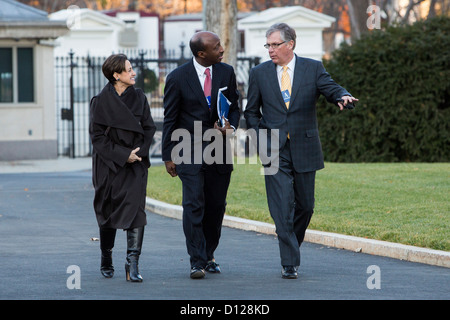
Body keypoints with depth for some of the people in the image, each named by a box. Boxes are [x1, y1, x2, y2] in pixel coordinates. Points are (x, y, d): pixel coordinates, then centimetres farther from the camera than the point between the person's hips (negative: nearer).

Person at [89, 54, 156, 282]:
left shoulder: (139, 98, 5)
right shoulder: (101, 101, -5)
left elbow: (149, 128, 8)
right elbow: (97, 136, -7)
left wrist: (139, 151, -9)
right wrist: (122, 155, -13)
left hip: (136, 164, 1)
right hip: (109, 165, -1)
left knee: (135, 209, -15)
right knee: (107, 212, 9)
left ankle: (133, 264, -19)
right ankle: (106, 261, 28)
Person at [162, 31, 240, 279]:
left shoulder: (226, 73, 4)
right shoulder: (177, 78, -6)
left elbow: (234, 107, 14)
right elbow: (170, 119, 0)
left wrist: (230, 127, -8)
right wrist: (168, 156, -1)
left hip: (219, 150, 4)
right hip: (190, 153, -4)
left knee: (216, 207, 6)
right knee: (193, 205, -12)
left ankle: (208, 256, 22)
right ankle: (197, 262, -10)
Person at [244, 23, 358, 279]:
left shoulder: (313, 68, 3)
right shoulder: (259, 73, 6)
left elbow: (332, 89, -9)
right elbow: (251, 111, 14)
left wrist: (343, 96, -33)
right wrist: (261, 135, -1)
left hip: (304, 149, 1)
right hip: (274, 150, -1)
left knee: (305, 205, 10)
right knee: (282, 208, -7)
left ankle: (293, 245, 34)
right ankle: (290, 262, -4)